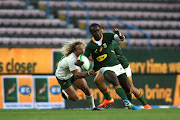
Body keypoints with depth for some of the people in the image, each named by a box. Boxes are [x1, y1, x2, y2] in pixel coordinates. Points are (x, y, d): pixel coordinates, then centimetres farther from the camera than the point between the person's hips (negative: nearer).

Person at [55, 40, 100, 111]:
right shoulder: (71, 60, -42)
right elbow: (76, 75, -44)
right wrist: (88, 73, -57)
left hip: (72, 74, 7)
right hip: (63, 77, -7)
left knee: (86, 89, -5)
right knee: (75, 98, -5)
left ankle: (93, 107, 12)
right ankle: (64, 91, 24)